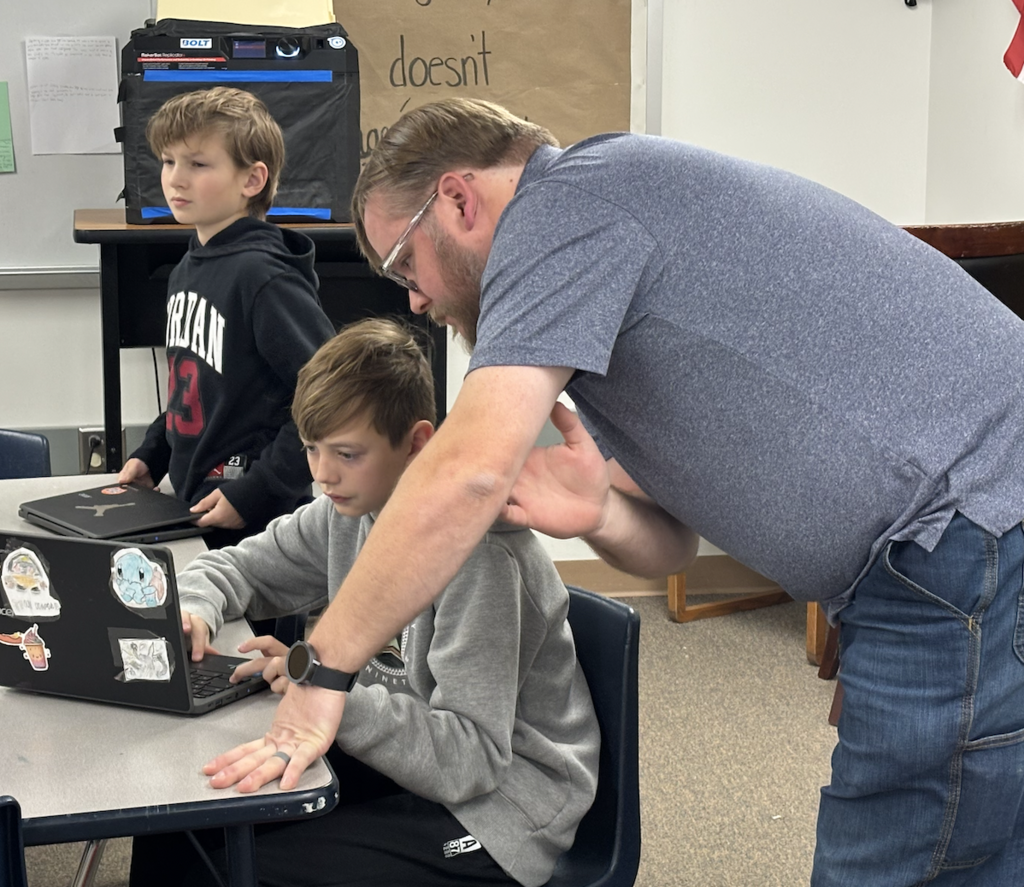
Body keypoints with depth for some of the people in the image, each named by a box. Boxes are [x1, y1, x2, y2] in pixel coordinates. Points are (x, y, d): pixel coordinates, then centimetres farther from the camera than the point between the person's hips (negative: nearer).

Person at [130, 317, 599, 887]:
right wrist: (195, 610, -10)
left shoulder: (478, 547, -24)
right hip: (387, 758, 8)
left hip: (492, 812, -7)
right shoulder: (350, 509, -1)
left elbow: (472, 758, -26)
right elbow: (233, 568, 13)